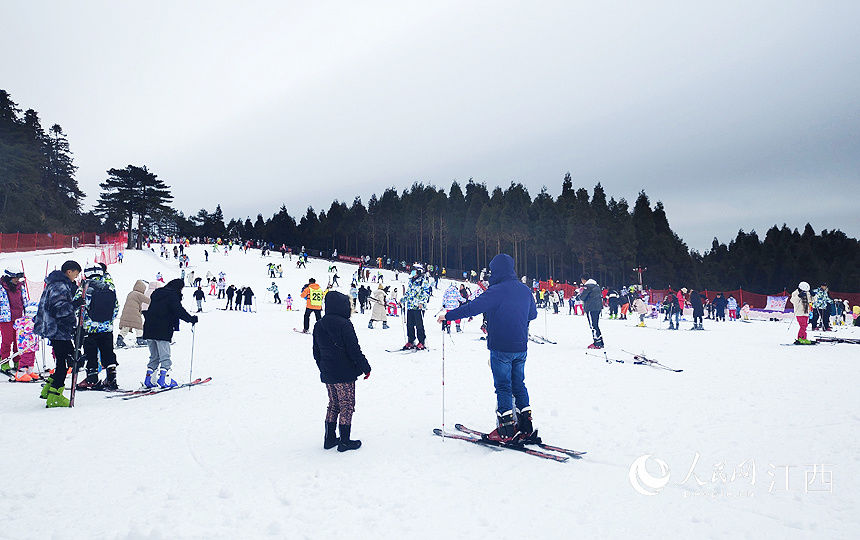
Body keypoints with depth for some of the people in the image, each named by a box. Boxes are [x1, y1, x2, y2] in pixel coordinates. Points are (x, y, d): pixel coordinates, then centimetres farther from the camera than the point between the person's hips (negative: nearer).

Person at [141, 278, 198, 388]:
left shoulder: (156, 293, 18)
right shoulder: (172, 295, -7)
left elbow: (147, 312, 27)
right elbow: (179, 311, -15)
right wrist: (191, 319, -7)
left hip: (149, 329, 8)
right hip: (162, 331, -8)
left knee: (154, 356, 15)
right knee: (165, 356, -2)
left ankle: (149, 379, 12)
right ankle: (164, 379, -6)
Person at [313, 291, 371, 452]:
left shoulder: (318, 326, 6)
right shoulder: (344, 324, -17)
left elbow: (316, 352, 13)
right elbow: (354, 350, -17)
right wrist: (366, 368, -6)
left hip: (327, 375, 7)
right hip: (345, 374, -7)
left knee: (333, 405, 18)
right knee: (347, 406, 3)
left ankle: (329, 439, 23)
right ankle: (344, 441, 7)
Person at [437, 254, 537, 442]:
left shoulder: (497, 291, -16)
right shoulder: (525, 290, 6)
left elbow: (472, 308, -20)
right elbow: (533, 314, 21)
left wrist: (448, 316, -11)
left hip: (501, 348, -6)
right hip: (521, 348, 7)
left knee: (503, 387, 1)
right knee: (519, 385, 15)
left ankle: (506, 431, 5)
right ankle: (525, 427, 18)